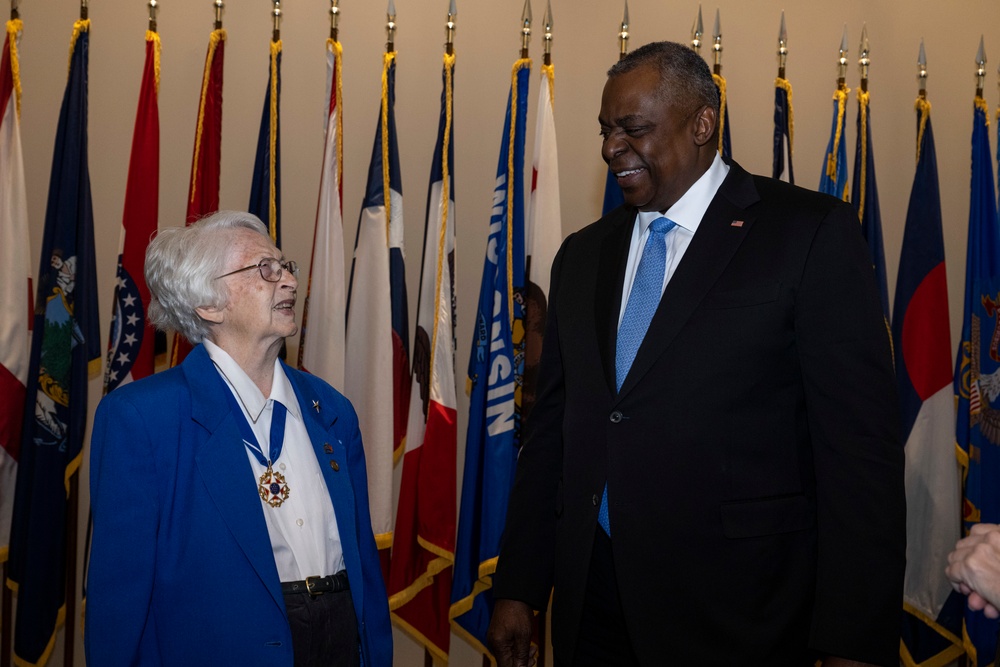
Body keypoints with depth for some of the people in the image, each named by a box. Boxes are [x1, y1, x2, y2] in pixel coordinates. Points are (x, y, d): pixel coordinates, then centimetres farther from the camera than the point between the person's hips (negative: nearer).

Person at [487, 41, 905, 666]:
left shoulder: (812, 232, -6)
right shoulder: (582, 254, 12)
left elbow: (859, 445, -11)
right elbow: (552, 428, 13)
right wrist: (518, 588, 9)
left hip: (736, 614, -4)